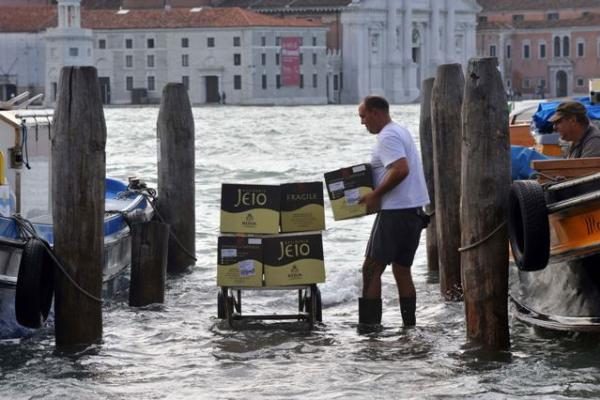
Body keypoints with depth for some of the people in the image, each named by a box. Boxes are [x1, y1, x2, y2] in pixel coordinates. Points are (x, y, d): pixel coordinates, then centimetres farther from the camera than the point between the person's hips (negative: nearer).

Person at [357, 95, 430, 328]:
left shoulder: (387, 137, -14)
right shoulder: (400, 131, 18)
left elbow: (401, 170, -26)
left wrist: (375, 195, -18)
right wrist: (378, 193, 17)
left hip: (396, 211, -10)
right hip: (413, 210, 10)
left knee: (371, 268, -6)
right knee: (402, 269, 13)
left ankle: (368, 324, -8)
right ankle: (409, 325, 13)